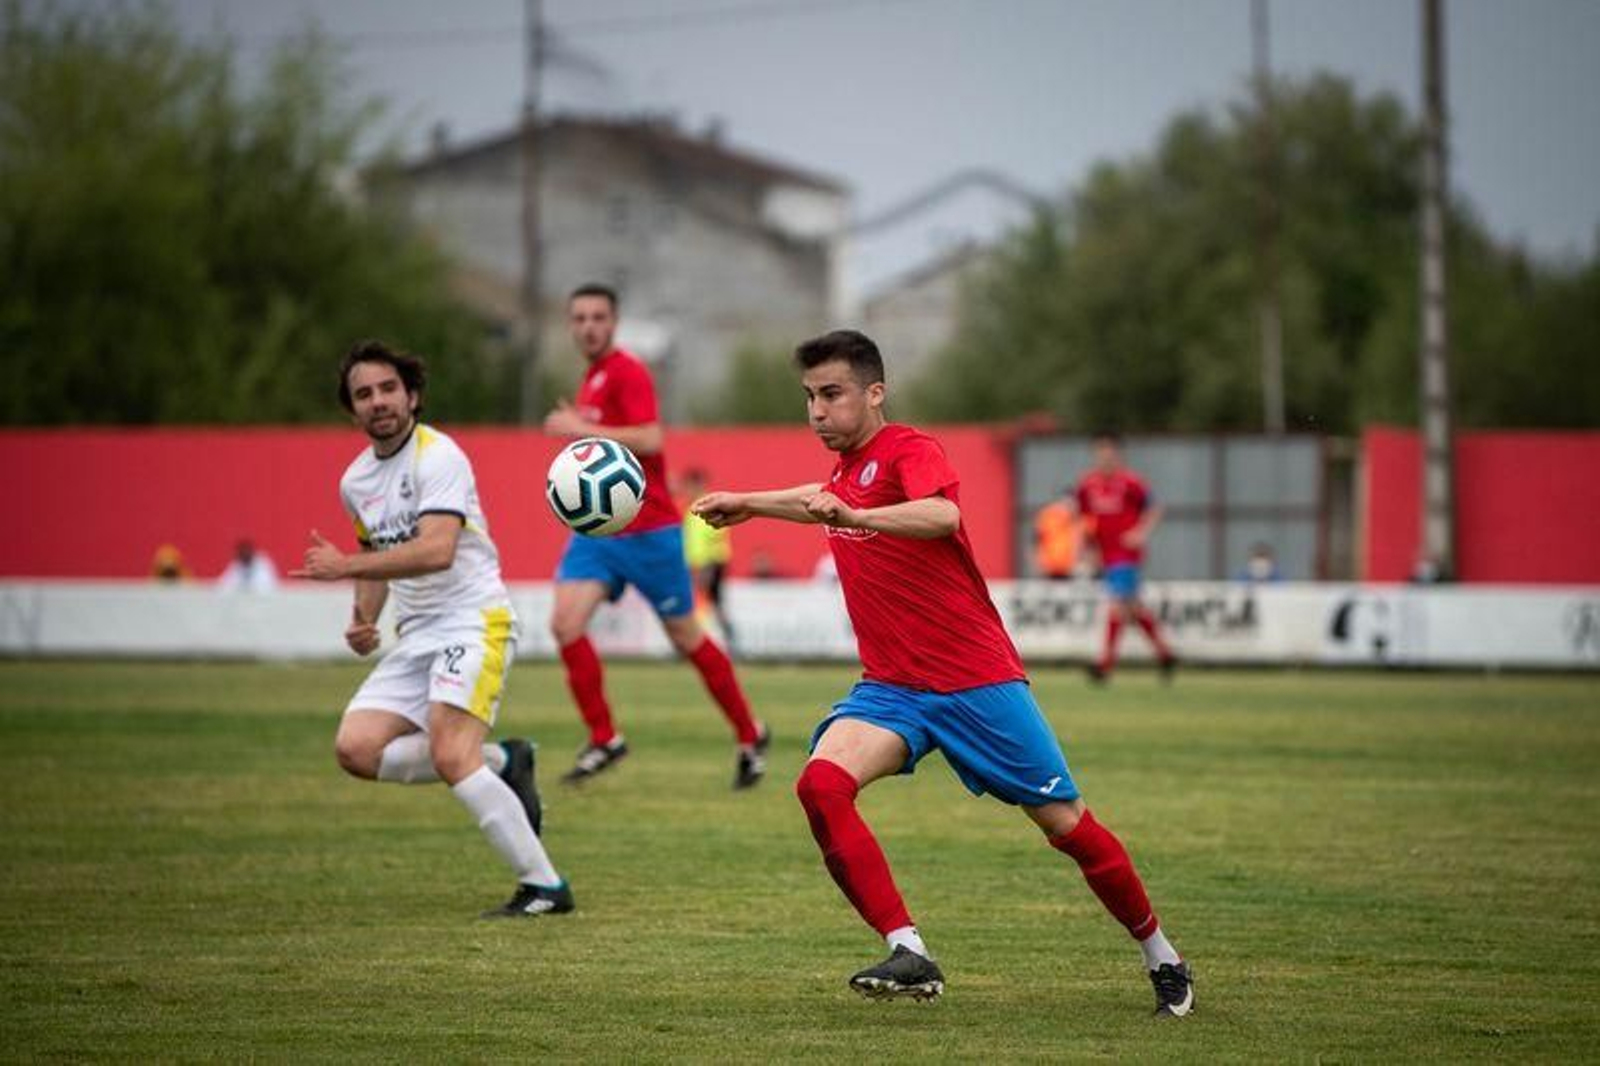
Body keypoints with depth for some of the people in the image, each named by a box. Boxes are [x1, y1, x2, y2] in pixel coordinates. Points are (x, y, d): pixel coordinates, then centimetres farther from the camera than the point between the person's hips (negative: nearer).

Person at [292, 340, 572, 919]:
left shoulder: (438, 457, -13)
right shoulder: (355, 481, 13)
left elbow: (435, 551, -26)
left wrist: (344, 566, -22)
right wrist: (363, 619, 10)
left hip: (472, 618, -8)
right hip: (416, 634, 8)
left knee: (450, 756, -23)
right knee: (356, 748, -8)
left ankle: (545, 887, -16)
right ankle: (500, 762, 7)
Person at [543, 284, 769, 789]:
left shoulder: (627, 373, -13)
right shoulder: (592, 378, 14)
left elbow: (649, 440, -27)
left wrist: (581, 427, -25)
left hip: (649, 533, -7)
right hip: (597, 532, 7)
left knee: (687, 638, 4)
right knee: (565, 621, -13)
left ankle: (749, 735, 21)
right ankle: (603, 739, -4)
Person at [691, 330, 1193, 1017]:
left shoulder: (909, 450, -12)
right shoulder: (845, 470, 13)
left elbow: (943, 514, -36)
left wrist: (853, 516, -49)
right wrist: (745, 505, 46)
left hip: (977, 680, -6)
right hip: (891, 688, 6)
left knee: (1066, 825, -1)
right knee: (821, 784, -22)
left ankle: (1163, 959, 20)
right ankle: (909, 954, -25)